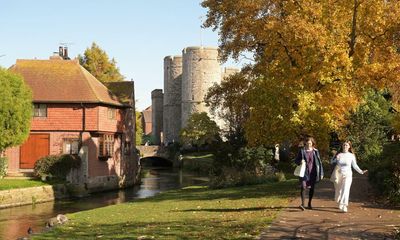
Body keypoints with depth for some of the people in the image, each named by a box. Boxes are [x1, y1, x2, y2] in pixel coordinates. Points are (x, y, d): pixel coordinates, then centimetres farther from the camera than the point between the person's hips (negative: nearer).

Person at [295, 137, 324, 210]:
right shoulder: (302, 151, 1)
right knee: (303, 187, -16)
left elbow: (319, 162, 5)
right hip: (304, 172, -2)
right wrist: (300, 162, -16)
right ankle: (303, 204, -23)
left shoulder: (315, 151, 2)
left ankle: (309, 203, 23)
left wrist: (321, 173, 1)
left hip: (312, 172, 2)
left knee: (312, 188, 9)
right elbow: (296, 160, 7)